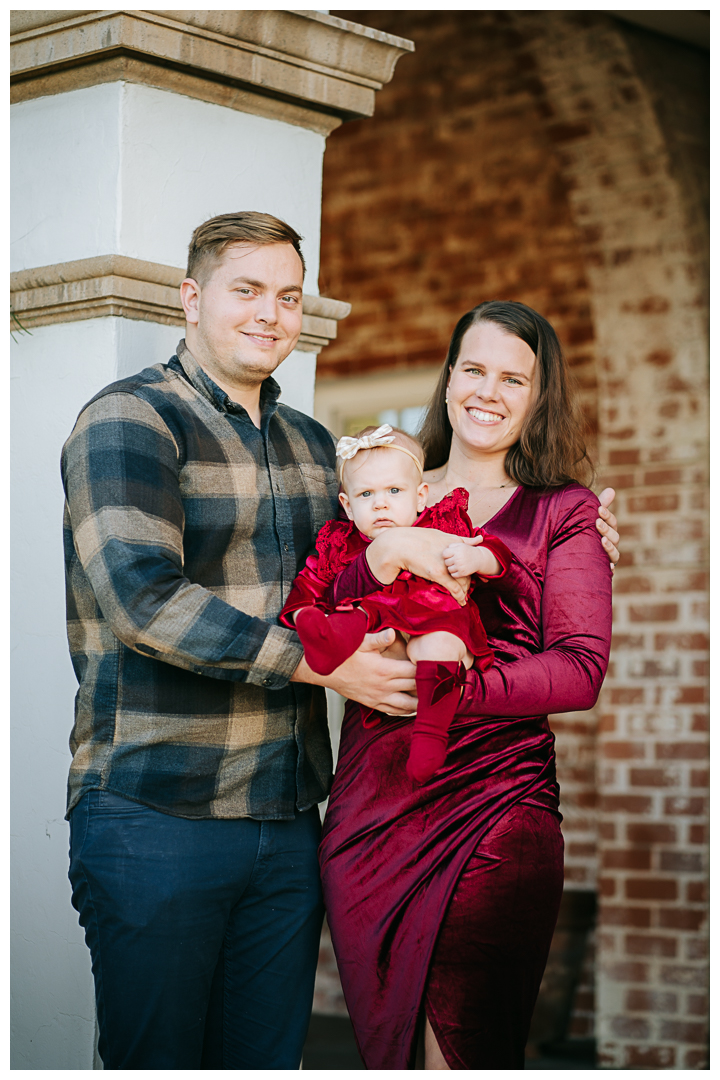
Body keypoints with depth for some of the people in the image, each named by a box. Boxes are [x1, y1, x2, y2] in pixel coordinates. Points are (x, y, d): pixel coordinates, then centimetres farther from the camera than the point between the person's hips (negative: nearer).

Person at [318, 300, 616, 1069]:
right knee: (385, 1051, 7)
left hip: (497, 817, -3)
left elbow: (580, 670, -5)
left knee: (464, 1055, -7)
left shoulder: (565, 514, 7)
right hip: (369, 817, 3)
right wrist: (388, 552, -14)